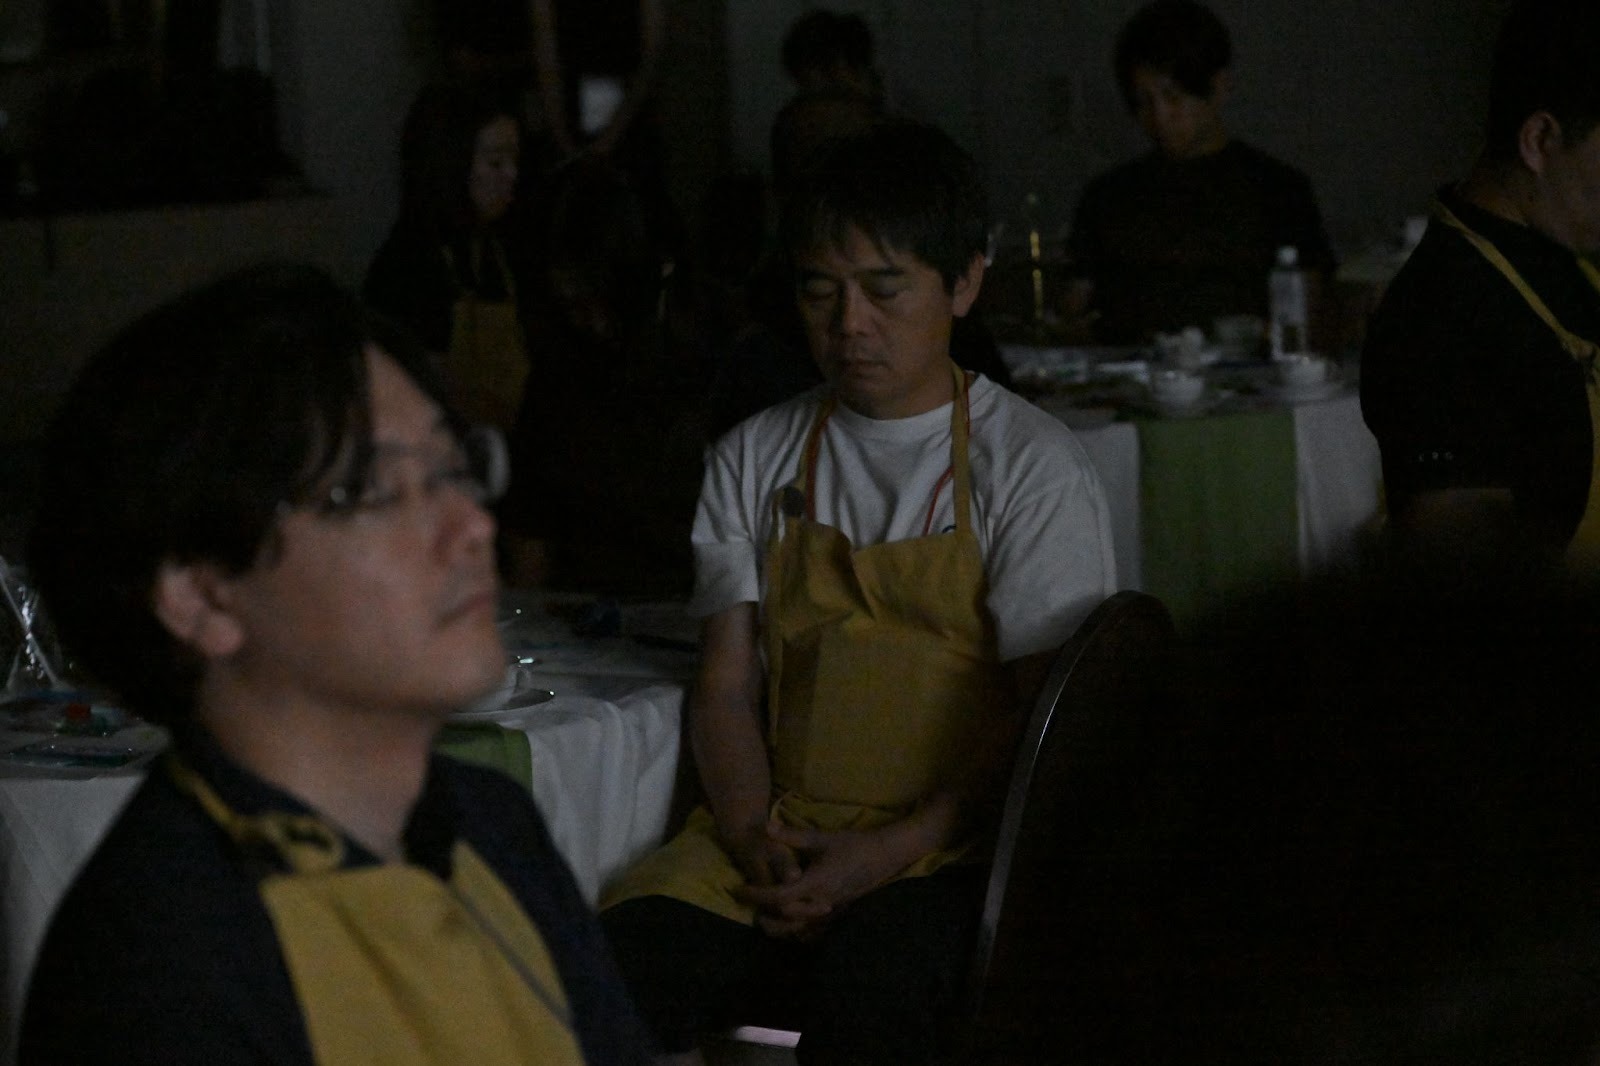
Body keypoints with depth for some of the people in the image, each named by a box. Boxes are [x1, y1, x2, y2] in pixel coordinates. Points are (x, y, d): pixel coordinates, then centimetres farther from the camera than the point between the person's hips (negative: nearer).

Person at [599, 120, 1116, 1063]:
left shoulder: (1034, 469, 1)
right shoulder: (756, 460, 14)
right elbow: (727, 683, 11)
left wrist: (885, 854, -14)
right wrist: (755, 839, -8)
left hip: (937, 844, -3)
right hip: (775, 831, 3)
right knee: (609, 973, -27)